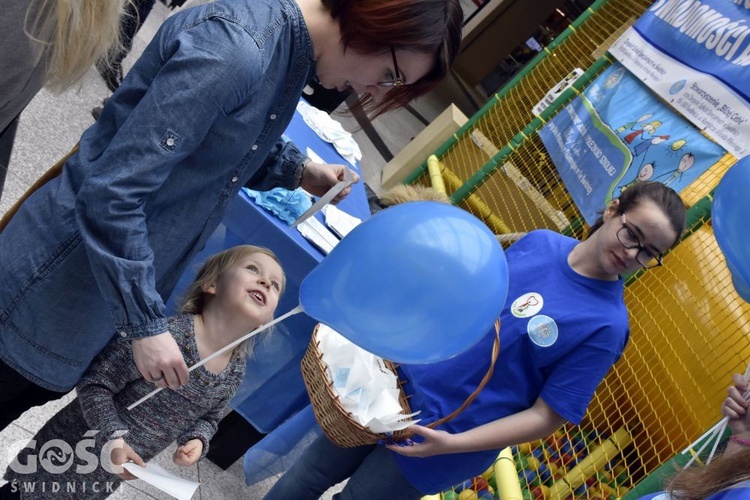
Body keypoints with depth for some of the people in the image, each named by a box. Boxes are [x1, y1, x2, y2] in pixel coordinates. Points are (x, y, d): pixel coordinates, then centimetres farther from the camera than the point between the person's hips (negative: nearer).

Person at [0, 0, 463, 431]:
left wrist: (298, 171, 3)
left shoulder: (290, 45, -1)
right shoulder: (234, 50, -31)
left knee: (48, 385, 23)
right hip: (72, 266, -8)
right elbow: (112, 193, -30)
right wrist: (147, 324, -24)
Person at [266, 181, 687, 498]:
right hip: (401, 380, 5)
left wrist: (453, 444, -22)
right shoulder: (540, 242, -2)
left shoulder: (607, 326, -16)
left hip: (441, 437, -4)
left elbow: (547, 417, -15)